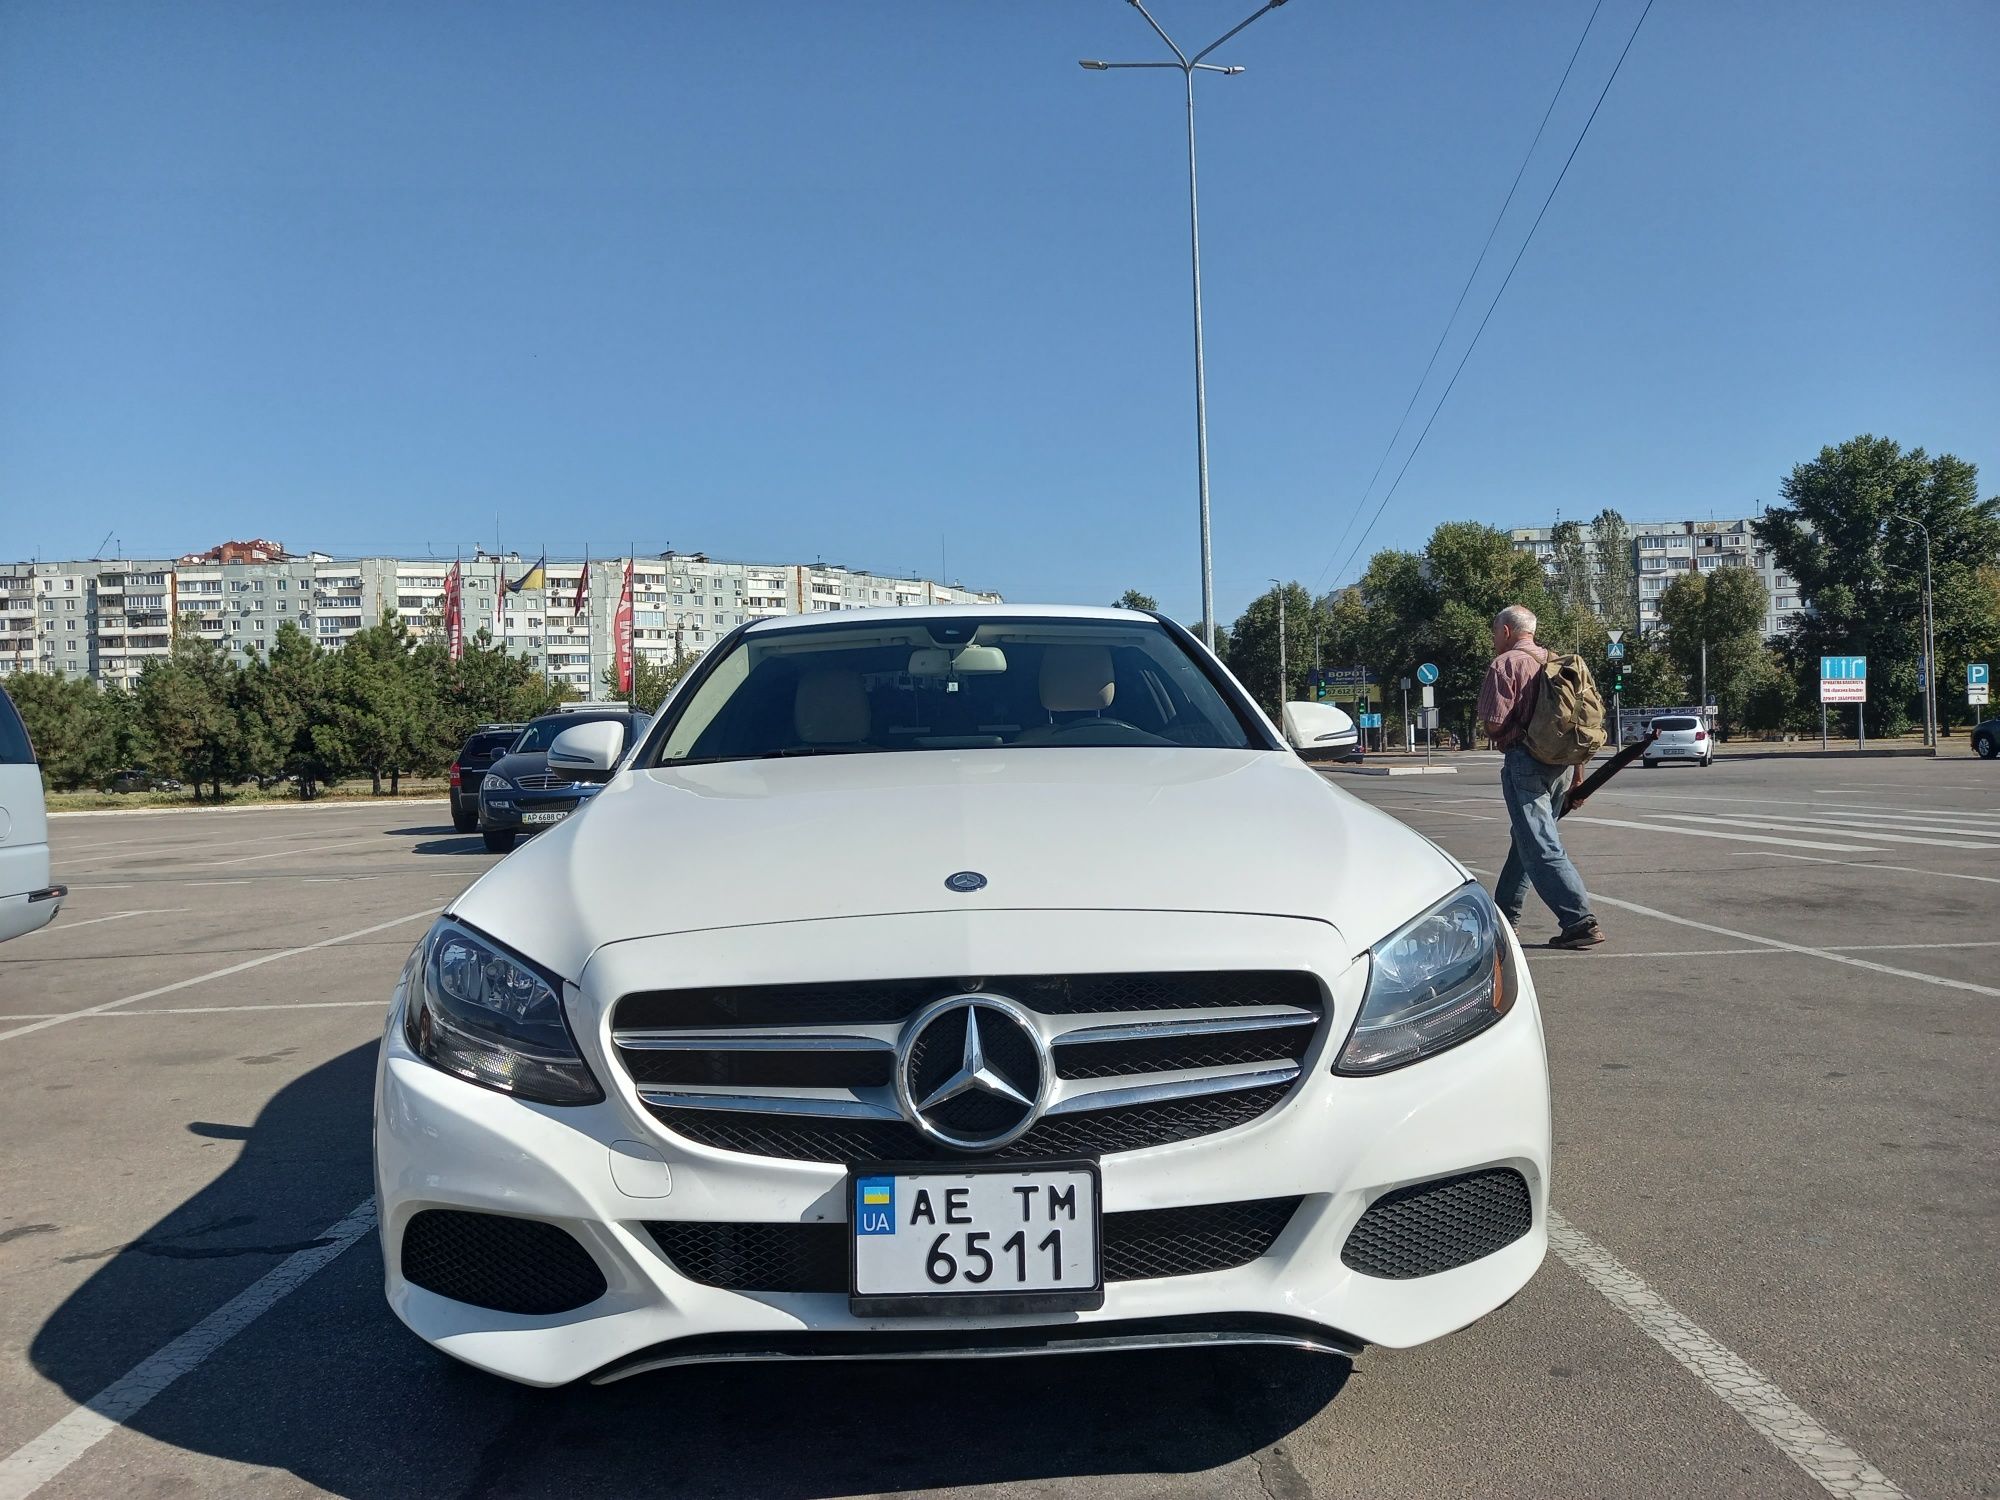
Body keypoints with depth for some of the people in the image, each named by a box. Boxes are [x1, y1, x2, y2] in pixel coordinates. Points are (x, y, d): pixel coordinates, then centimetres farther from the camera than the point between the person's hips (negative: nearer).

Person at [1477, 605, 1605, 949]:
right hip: (1563, 763, 8)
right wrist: (1577, 777, 20)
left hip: (1525, 761, -8)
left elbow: (1493, 723, -14)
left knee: (1542, 847, -8)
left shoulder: (1504, 665, -8)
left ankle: (1580, 921, -16)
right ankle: (1505, 913, 29)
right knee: (1526, 839, 19)